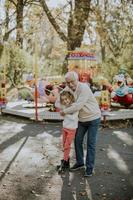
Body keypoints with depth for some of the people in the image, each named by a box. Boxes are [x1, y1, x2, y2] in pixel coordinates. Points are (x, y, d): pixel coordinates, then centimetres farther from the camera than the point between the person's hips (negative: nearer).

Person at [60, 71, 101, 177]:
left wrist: (65, 111, -21)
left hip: (93, 118, -7)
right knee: (77, 140, 10)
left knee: (91, 144, -2)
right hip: (82, 119, 7)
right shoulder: (68, 88, -5)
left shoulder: (84, 88, -27)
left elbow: (78, 106, -33)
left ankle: (90, 167, 8)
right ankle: (80, 162, 27)